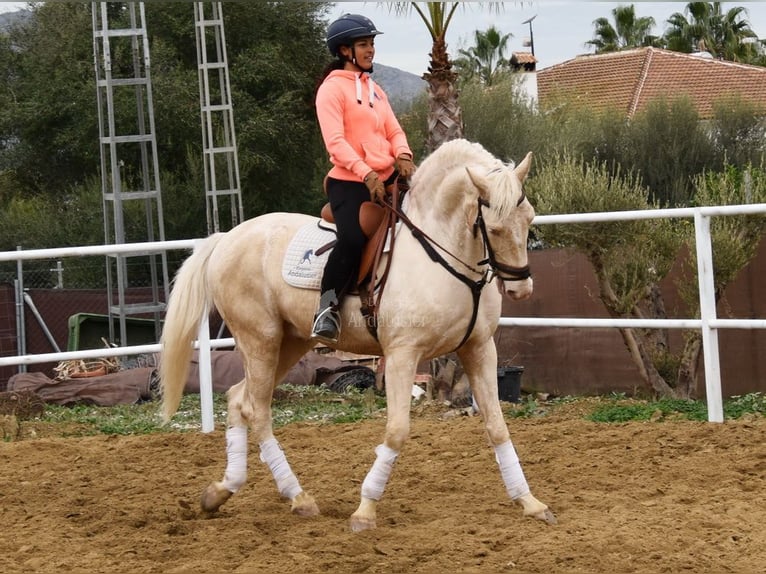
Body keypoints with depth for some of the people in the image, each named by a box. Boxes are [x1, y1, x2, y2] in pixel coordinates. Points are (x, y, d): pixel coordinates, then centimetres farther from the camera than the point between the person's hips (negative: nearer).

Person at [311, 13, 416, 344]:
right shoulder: (333, 88, -5)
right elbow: (335, 141, -15)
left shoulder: (375, 90, 20)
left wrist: (403, 155, -8)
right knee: (353, 239, -31)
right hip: (349, 183, -8)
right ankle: (328, 307, -20)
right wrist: (366, 173, -25)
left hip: (386, 181, 9)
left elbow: (394, 131, 15)